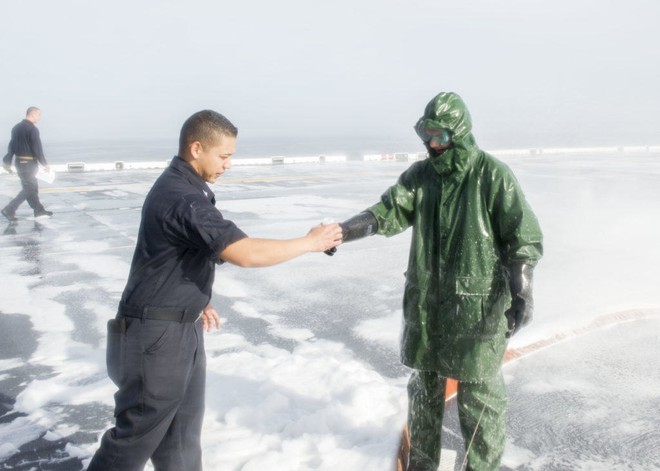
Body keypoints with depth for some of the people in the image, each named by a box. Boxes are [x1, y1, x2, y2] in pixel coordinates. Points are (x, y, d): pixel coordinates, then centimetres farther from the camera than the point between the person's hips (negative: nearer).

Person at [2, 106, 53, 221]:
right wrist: (45, 164, -10)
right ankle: (9, 210, -4)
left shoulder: (16, 128, 10)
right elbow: (37, 149, -17)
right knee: (29, 189, -2)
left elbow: (12, 146, 12)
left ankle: (39, 210, 23)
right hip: (29, 163, -9)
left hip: (19, 161, 9)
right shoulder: (32, 129, -16)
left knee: (32, 187, 16)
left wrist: (7, 162, 14)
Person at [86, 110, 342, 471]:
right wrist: (311, 242, -22)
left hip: (182, 329, 10)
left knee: (181, 434, 19)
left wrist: (195, 300, 21)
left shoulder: (183, 186, 8)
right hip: (156, 336, -10)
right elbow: (246, 254, -32)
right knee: (137, 435, 6)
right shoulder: (182, 197, -25)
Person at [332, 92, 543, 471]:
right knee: (425, 385, 18)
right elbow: (388, 212, -6)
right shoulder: (421, 174, 3)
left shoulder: (493, 176, -11)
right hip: (426, 302, 5)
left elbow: (524, 237, -10)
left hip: (477, 307, -5)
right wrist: (341, 233, -20)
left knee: (478, 393, 5)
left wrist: (522, 294, -15)